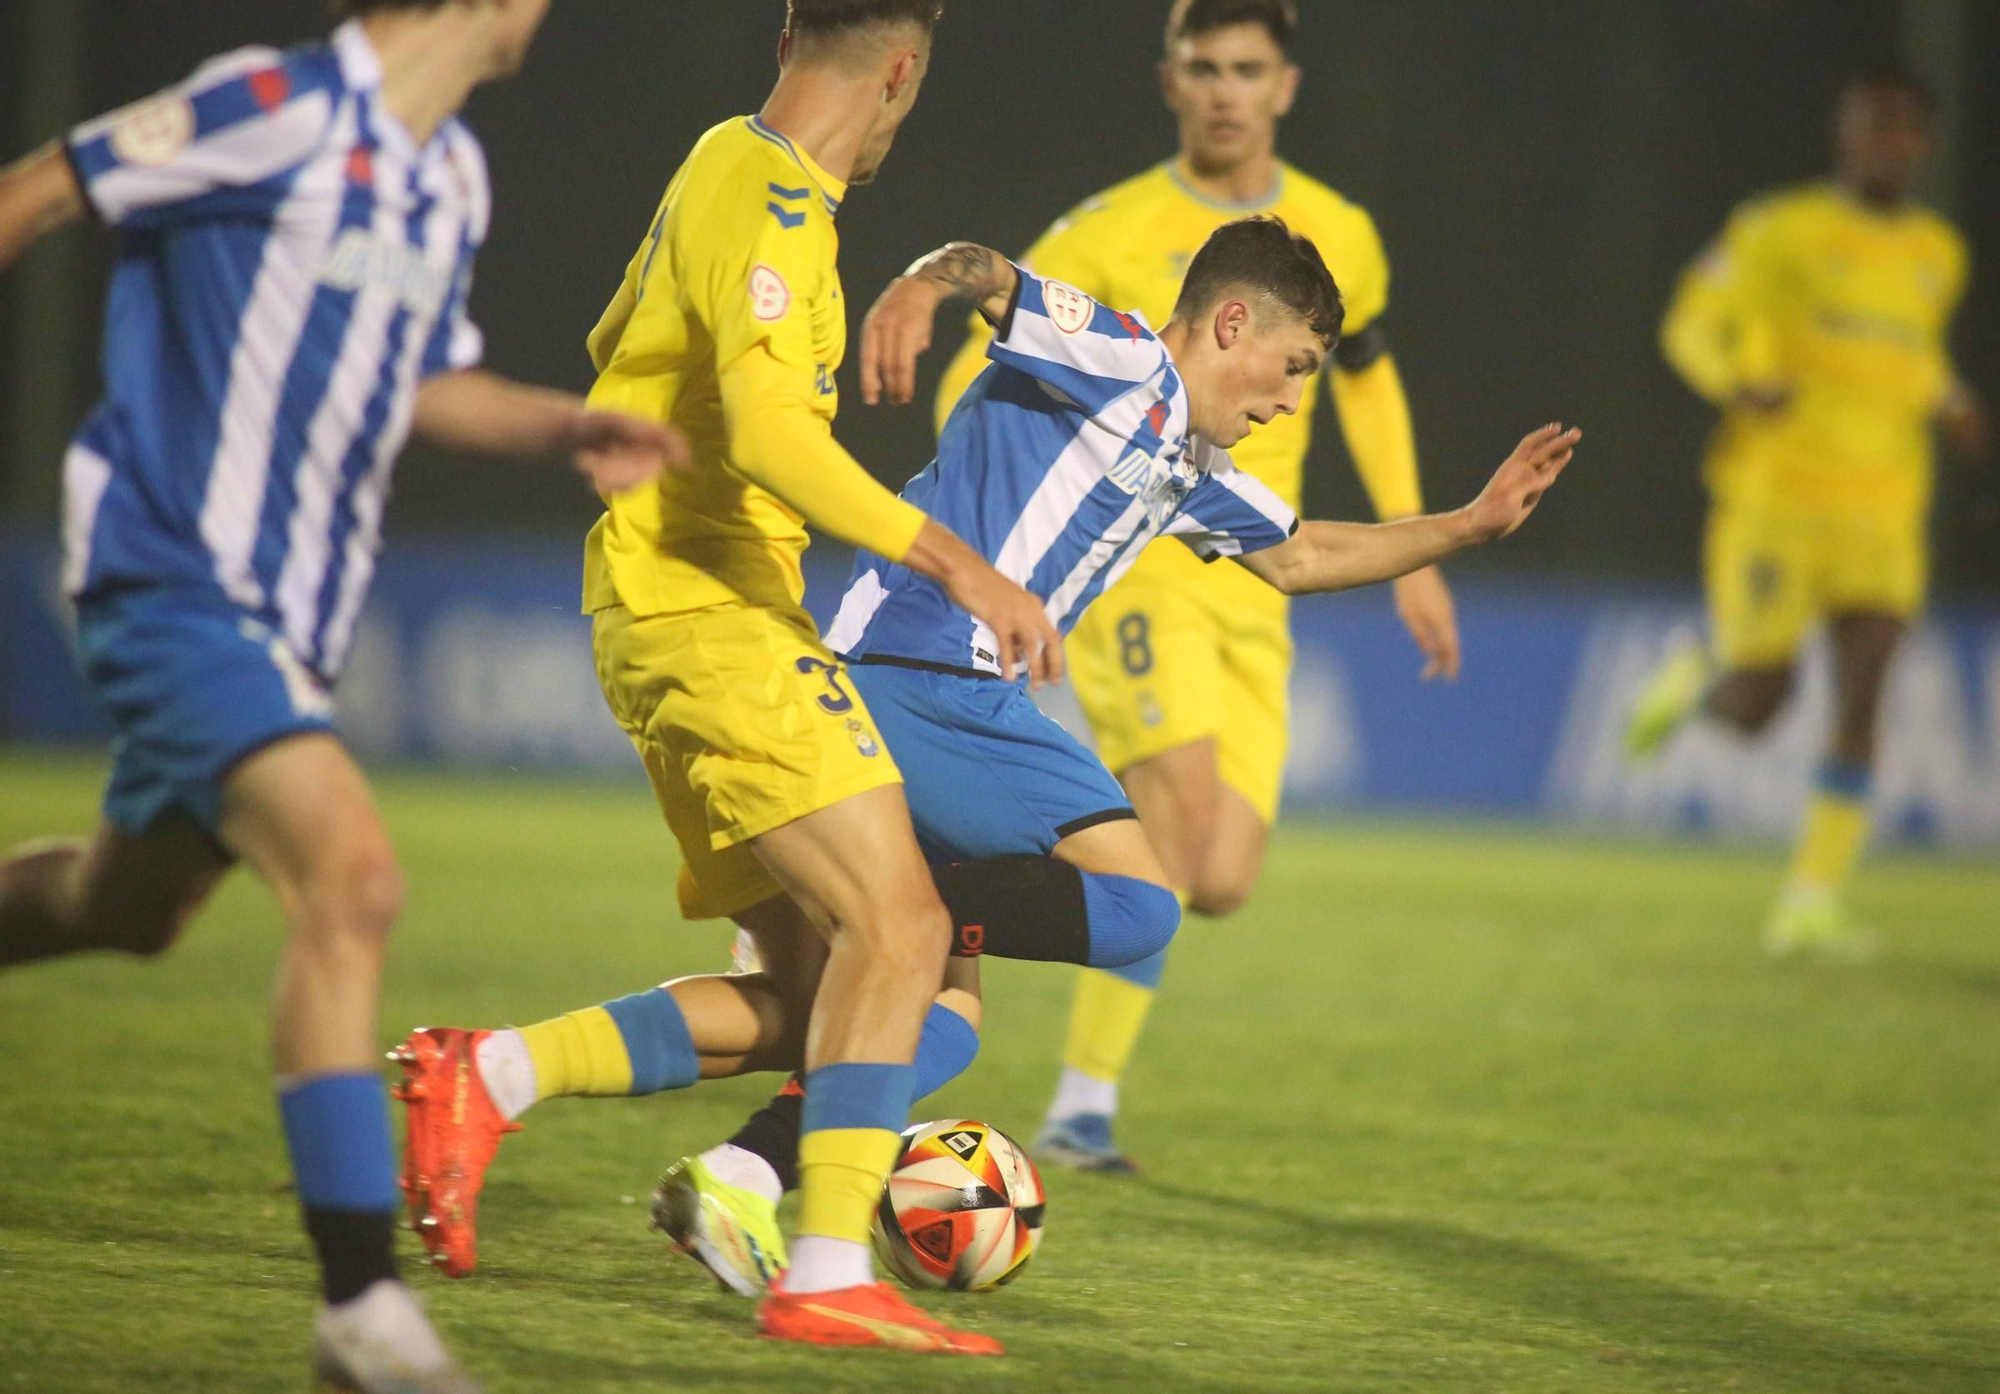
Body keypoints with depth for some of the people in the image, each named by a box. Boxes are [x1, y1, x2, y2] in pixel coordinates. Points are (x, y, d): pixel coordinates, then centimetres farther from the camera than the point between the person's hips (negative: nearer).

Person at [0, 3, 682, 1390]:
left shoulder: (452, 178, 9)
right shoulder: (278, 113, -17)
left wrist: (568, 424, 6)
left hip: (287, 620, 9)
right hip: (176, 585, -9)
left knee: (125, 904, 23)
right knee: (351, 874, -25)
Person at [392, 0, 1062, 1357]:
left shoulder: (724, 168, 16)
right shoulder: (776, 209, -14)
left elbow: (614, 349, 31)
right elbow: (765, 430, -28)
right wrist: (949, 558, -31)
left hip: (666, 617, 10)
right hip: (716, 617, -10)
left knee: (814, 999, 6)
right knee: (899, 923, -18)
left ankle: (485, 1076, 6)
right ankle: (829, 1276, -24)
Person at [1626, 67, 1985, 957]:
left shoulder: (1937, 255, 14)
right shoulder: (1779, 231, -2)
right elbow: (1693, 323, 2)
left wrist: (1948, 402, 10)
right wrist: (1740, 382, -18)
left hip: (1882, 508, 4)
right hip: (1775, 492, -4)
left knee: (1862, 698, -12)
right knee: (1752, 708, -6)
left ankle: (1810, 905, -7)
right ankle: (1692, 678, 32)